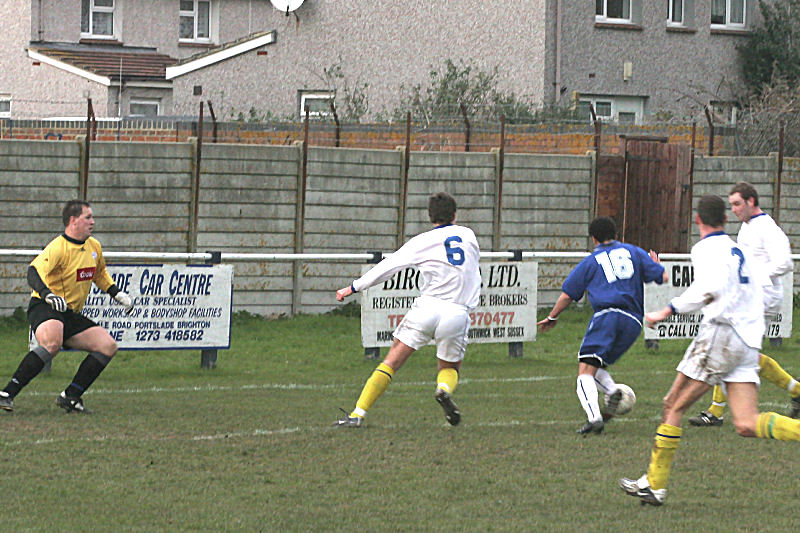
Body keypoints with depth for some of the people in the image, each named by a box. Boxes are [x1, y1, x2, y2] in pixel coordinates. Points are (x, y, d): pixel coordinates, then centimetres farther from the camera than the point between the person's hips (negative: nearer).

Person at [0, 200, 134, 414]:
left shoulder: (94, 247, 11)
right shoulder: (58, 248, -17)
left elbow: (100, 274, 31)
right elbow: (34, 271, -32)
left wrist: (117, 294, 20)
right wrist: (48, 294, -49)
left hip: (72, 315, 9)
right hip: (44, 308, -9)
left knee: (108, 346, -2)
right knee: (52, 342, -37)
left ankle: (70, 397, 1)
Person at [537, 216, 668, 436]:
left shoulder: (590, 262, 13)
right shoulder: (633, 252, 19)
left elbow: (567, 295, 14)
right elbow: (663, 277, 15)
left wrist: (552, 318, 30)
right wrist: (655, 264, 39)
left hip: (606, 315, -4)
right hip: (633, 321, 4)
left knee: (585, 372, -10)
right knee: (596, 367, 19)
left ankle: (594, 417, -33)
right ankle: (612, 391, -12)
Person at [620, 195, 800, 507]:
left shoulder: (707, 249, -3)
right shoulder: (742, 252, 23)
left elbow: (710, 287, -20)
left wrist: (669, 311, -17)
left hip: (721, 332, -7)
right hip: (749, 342, 7)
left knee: (674, 406, 0)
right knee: (747, 425, -3)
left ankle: (655, 484, -1)